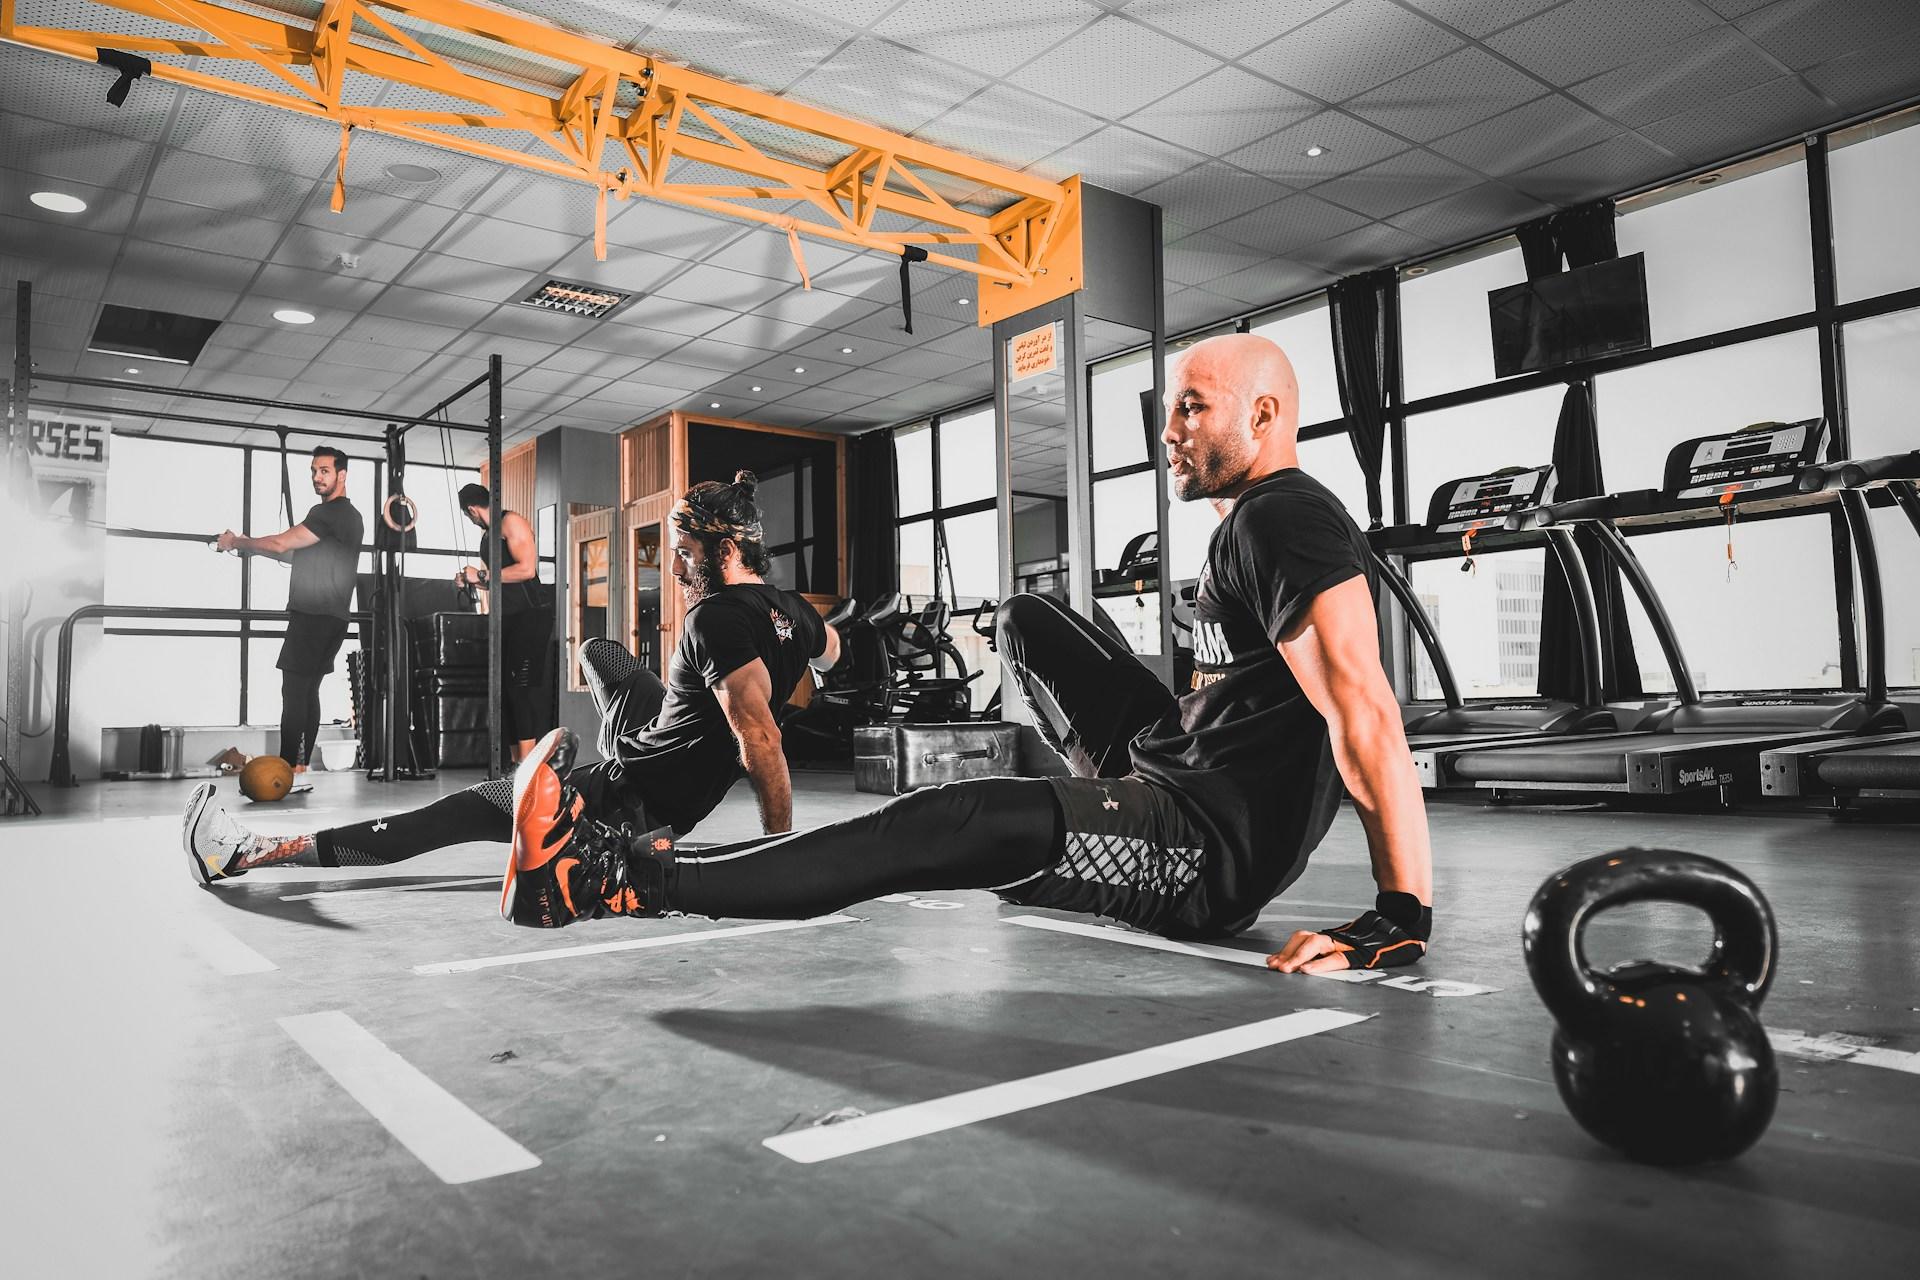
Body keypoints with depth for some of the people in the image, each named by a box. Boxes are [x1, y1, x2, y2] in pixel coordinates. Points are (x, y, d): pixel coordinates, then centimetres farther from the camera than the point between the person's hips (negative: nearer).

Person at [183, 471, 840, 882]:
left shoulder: (719, 618, -27)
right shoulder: (789, 606, 1)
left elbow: (761, 740, -34)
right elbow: (832, 649, 25)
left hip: (637, 801, -9)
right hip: (686, 787, 9)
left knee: (462, 812, -6)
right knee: (597, 650, 29)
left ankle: (246, 853, -2)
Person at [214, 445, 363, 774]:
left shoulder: (330, 512, -11)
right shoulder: (349, 515, 21)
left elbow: (281, 543, -12)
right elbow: (300, 555, 24)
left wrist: (236, 542, 3)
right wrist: (248, 546, 18)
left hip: (313, 617, -10)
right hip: (333, 617, 10)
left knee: (294, 690, -10)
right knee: (308, 691, 9)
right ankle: (300, 766, 10)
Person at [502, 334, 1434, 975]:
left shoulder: (1287, 517, -15)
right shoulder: (1255, 521, 17)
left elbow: (1362, 704, -25)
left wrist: (1403, 920, -29)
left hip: (1216, 849, -10)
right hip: (1184, 769, 10)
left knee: (969, 821, -34)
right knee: (1027, 623, 20)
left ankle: (623, 881, -35)